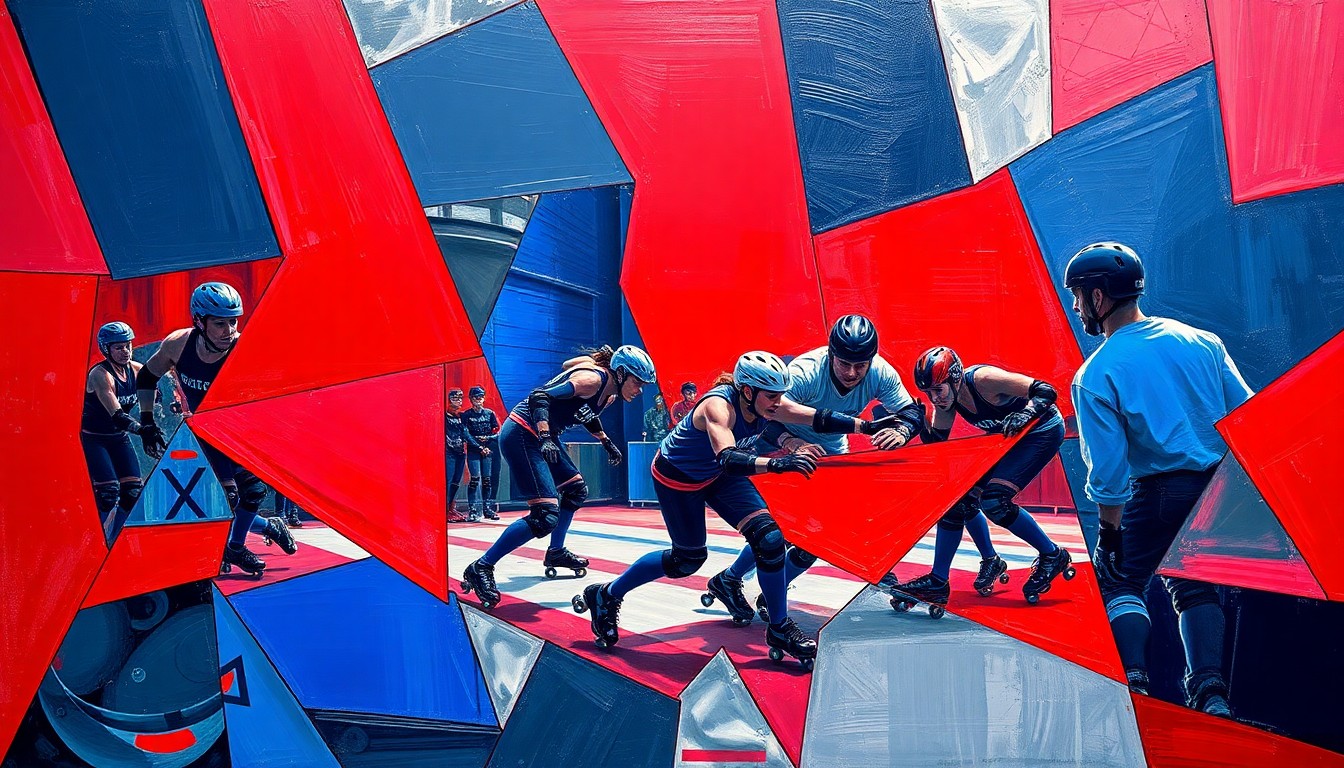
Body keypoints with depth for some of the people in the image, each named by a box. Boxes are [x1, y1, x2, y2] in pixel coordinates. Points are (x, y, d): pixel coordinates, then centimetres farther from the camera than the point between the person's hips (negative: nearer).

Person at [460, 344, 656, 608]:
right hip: (521, 434, -11)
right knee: (545, 516, -17)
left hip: (545, 436, 11)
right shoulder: (594, 378, -17)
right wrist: (545, 438, -37)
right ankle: (480, 569, -12)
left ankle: (556, 553, 41)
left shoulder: (608, 392, 10)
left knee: (576, 490, 25)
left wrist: (606, 442, 23)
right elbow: (540, 397, -25)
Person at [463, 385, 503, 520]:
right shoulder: (466, 415, 4)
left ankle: (488, 509, 7)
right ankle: (473, 509, -11)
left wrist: (487, 438, -9)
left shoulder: (490, 414, 11)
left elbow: (498, 431, 10)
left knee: (487, 479, 1)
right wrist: (480, 447, -12)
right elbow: (466, 435, -3)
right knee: (475, 478, -12)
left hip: (488, 449, 2)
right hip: (473, 450, -2)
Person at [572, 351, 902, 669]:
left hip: (719, 475, 6)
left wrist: (866, 426, -38)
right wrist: (776, 463, -68)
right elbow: (727, 459, -54)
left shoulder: (764, 403, -18)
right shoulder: (719, 405, -37)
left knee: (769, 538, -11)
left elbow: (818, 418, -25)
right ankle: (606, 595, 24)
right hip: (676, 477, -6)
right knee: (688, 559, 3)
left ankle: (779, 629, 4)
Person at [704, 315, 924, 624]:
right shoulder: (804, 372, -36)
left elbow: (913, 411, -19)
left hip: (832, 451, 5)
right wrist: (790, 443, -60)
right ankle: (727, 581, 8)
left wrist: (901, 431, -43)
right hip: (788, 446, -5)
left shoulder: (881, 373, -24)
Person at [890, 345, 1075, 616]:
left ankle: (1053, 556, 0)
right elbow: (936, 446, -7)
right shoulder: (947, 398, -10)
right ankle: (991, 561, 20)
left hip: (1043, 429, -8)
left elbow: (1047, 391, -31)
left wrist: (1024, 415, -48)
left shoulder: (983, 379, -32)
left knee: (993, 500, -19)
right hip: (1008, 435, 8)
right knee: (963, 495, 0)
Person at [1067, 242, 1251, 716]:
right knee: (1194, 584, 20)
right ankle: (1210, 688, 10)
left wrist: (1110, 531, -1)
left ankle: (1135, 681, 0)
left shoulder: (1094, 376, -12)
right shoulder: (1203, 340, 3)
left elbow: (1109, 468, -11)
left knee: (1118, 579, 13)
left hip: (1161, 494, -5)